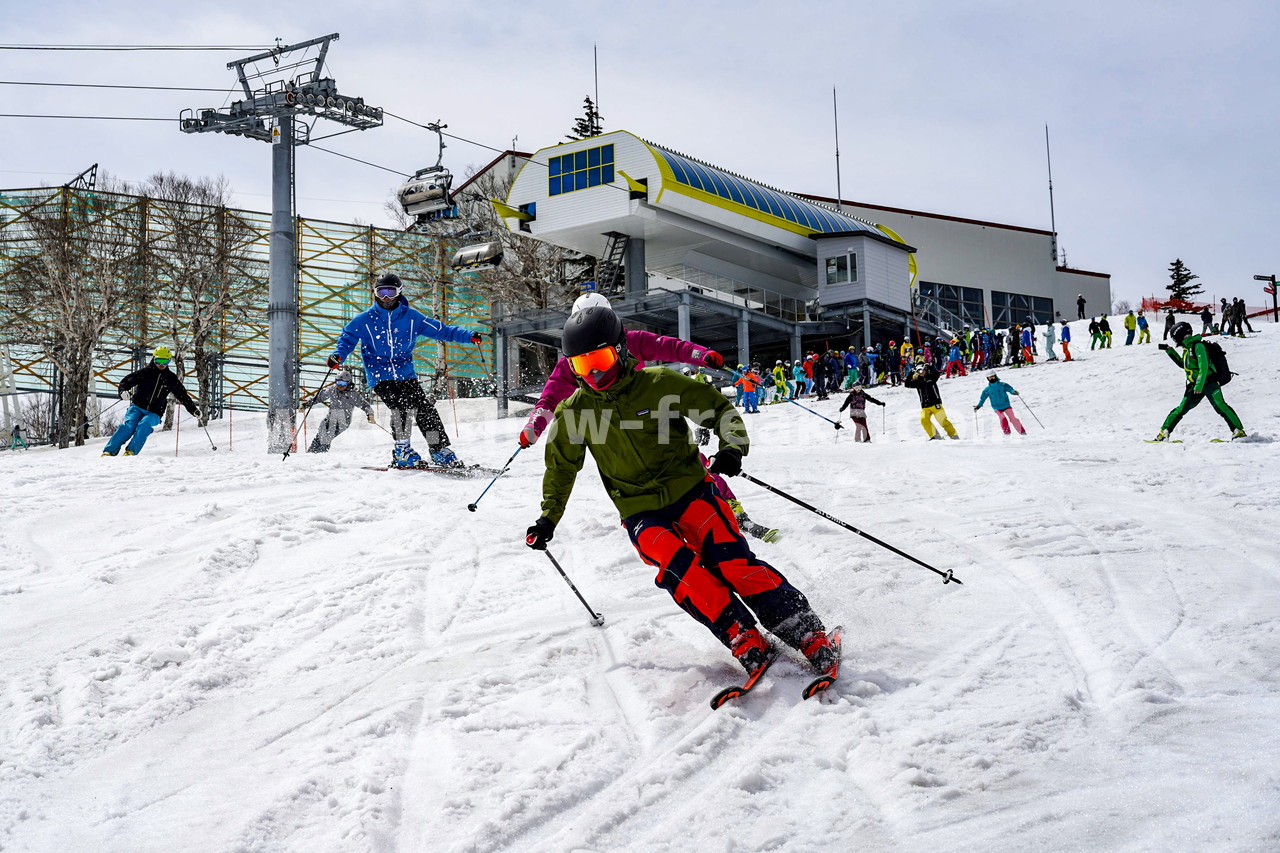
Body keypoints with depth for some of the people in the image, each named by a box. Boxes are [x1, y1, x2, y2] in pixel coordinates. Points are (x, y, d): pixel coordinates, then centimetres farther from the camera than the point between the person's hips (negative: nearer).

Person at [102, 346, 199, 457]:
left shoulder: (171, 379, 11)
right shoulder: (145, 372, 3)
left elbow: (183, 395, 19)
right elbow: (125, 382, 5)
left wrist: (194, 410, 14)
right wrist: (123, 391, -17)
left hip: (154, 413, 1)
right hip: (137, 407, -1)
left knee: (143, 425, -30)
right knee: (129, 425, -25)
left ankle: (131, 451, -35)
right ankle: (110, 450, -25)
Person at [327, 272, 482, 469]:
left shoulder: (411, 317, 4)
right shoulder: (364, 320, 2)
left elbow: (441, 330, 7)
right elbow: (347, 339, 10)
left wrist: (469, 336, -4)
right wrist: (338, 356, -12)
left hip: (406, 373, 3)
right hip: (380, 376, -3)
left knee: (425, 408, -6)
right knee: (402, 407, -23)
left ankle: (440, 449, 6)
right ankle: (402, 452, -12)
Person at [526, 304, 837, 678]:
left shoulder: (659, 384, -6)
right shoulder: (575, 411, 2)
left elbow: (718, 408, 2)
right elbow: (561, 466, 19)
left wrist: (732, 447, -17)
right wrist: (548, 518, 20)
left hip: (689, 491, -2)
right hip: (641, 512, 2)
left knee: (733, 563, -20)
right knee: (678, 569, -27)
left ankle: (810, 636, -16)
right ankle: (746, 643, -22)